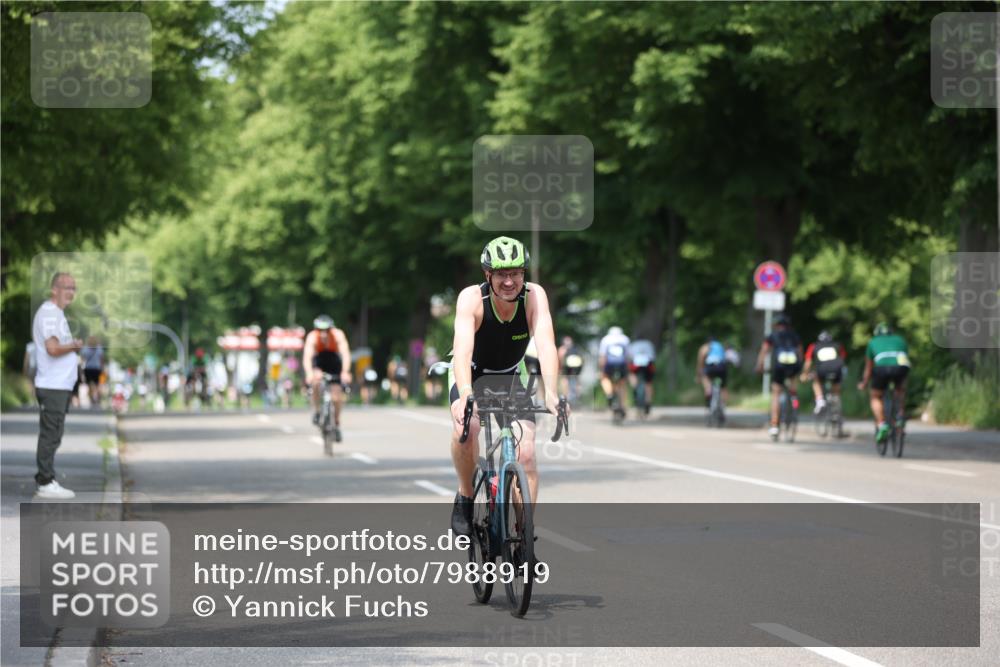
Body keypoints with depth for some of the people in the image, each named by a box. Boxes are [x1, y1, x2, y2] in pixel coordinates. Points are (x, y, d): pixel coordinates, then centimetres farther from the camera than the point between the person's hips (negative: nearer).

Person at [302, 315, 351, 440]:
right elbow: (307, 357, -42)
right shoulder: (312, 337, -31)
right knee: (316, 381, -33)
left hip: (334, 361, 1)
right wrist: (309, 373, -60)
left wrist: (345, 372, -56)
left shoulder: (338, 335, -30)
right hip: (318, 361, -1)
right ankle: (316, 411, -13)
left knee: (337, 396, -7)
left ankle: (336, 424, 17)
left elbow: (345, 354, -40)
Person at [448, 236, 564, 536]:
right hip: (471, 374, -2)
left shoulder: (534, 296, -26)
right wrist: (466, 395, -60)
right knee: (465, 430, -31)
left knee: (526, 454, -14)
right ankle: (465, 497, -6)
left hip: (512, 376, 2)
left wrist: (550, 394, -53)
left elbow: (546, 345, -37)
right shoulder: (471, 298, -30)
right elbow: (463, 350, -43)